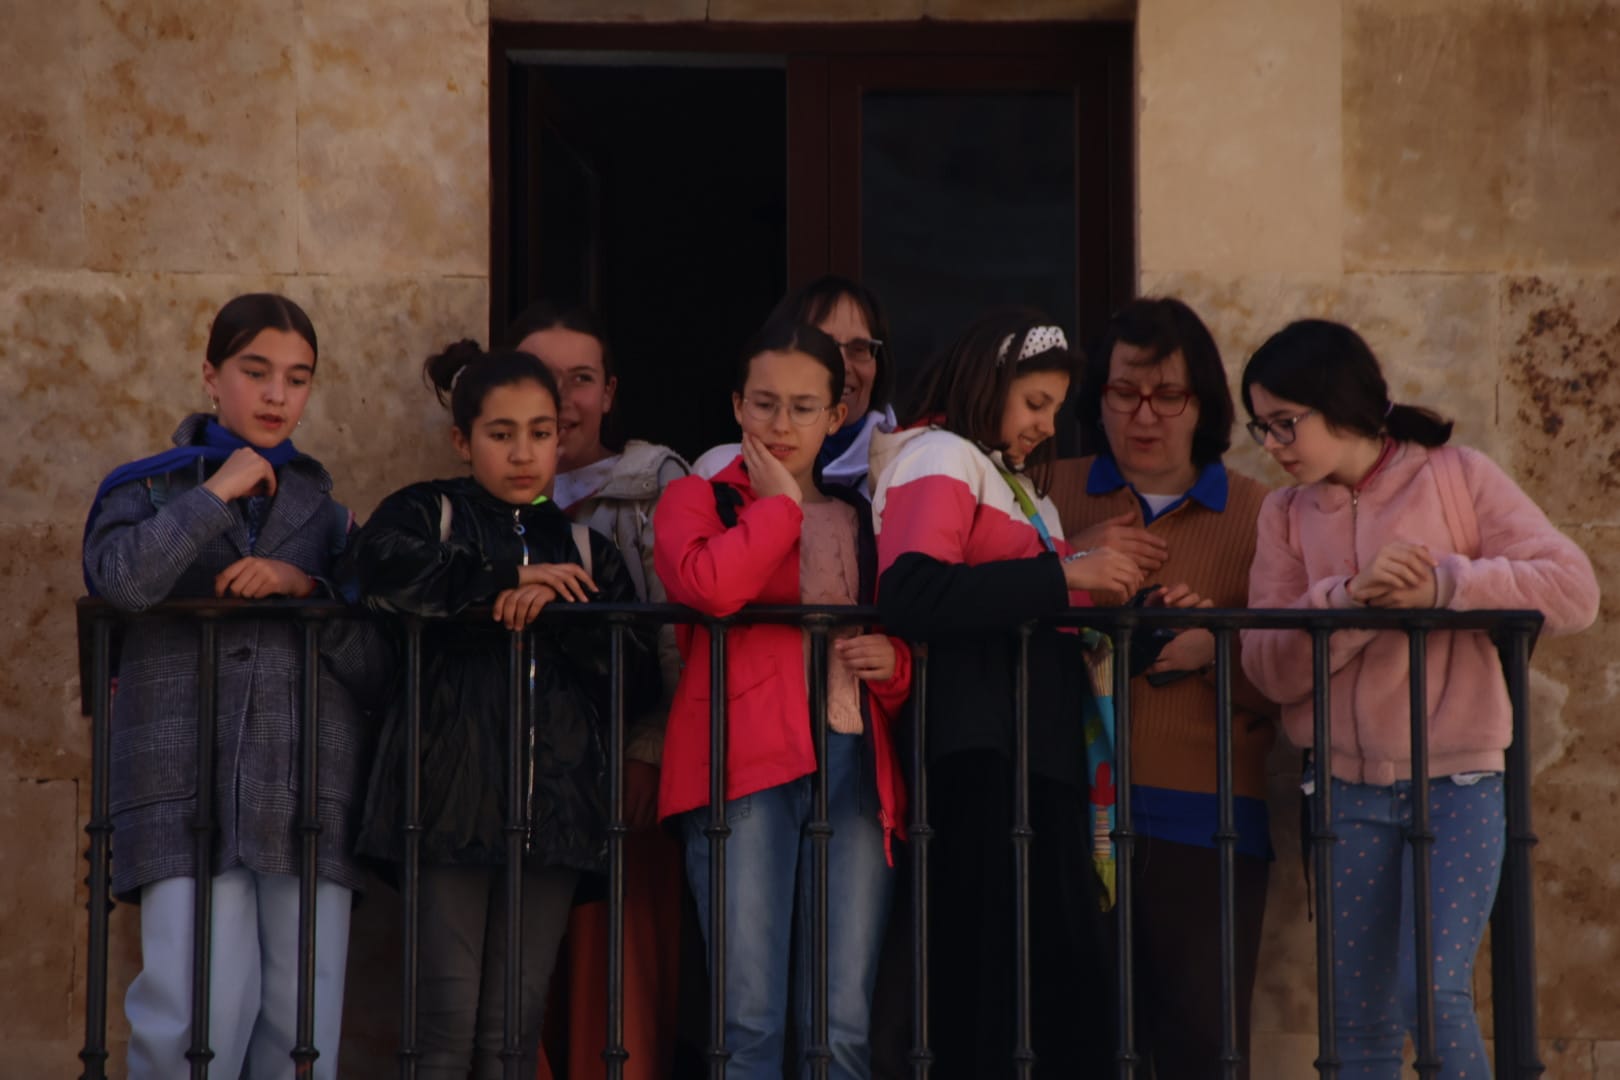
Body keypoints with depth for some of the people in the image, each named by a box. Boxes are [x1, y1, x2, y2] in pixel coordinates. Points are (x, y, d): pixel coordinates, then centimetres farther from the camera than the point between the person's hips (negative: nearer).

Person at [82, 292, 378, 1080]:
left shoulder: (326, 515, 21)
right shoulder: (148, 490, 15)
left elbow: (376, 664, 12)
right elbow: (120, 578, -10)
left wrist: (309, 589, -3)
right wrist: (218, 494, -3)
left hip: (308, 798, 2)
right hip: (186, 797, -2)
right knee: (198, 1014, -17)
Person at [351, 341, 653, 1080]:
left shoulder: (585, 551, 18)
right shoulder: (429, 514, 8)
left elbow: (633, 681, 5)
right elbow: (382, 567, -18)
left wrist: (558, 608, -10)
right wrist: (500, 588, -12)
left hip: (551, 806, 3)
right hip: (451, 796, -3)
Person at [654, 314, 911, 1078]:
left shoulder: (859, 520, 22)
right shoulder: (698, 499, 10)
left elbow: (905, 650, 29)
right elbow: (708, 585, -14)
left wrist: (892, 662, 5)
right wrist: (780, 503, 1)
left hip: (853, 765, 4)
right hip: (745, 761, -4)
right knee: (750, 1019, -10)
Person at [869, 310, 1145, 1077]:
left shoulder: (1020, 484, 25)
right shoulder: (941, 459, -2)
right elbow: (909, 594, -20)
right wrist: (1063, 575, -19)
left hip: (1045, 753, 9)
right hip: (980, 753, -9)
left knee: (1073, 980, 7)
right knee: (985, 978, -9)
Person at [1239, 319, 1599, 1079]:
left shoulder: (1457, 477, 0)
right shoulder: (1285, 514, 8)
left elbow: (1574, 590, -9)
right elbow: (1267, 668, -3)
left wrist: (1443, 586, -18)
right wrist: (1350, 600, -19)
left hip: (1456, 786, -3)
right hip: (1345, 793, 3)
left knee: (1433, 995, -16)